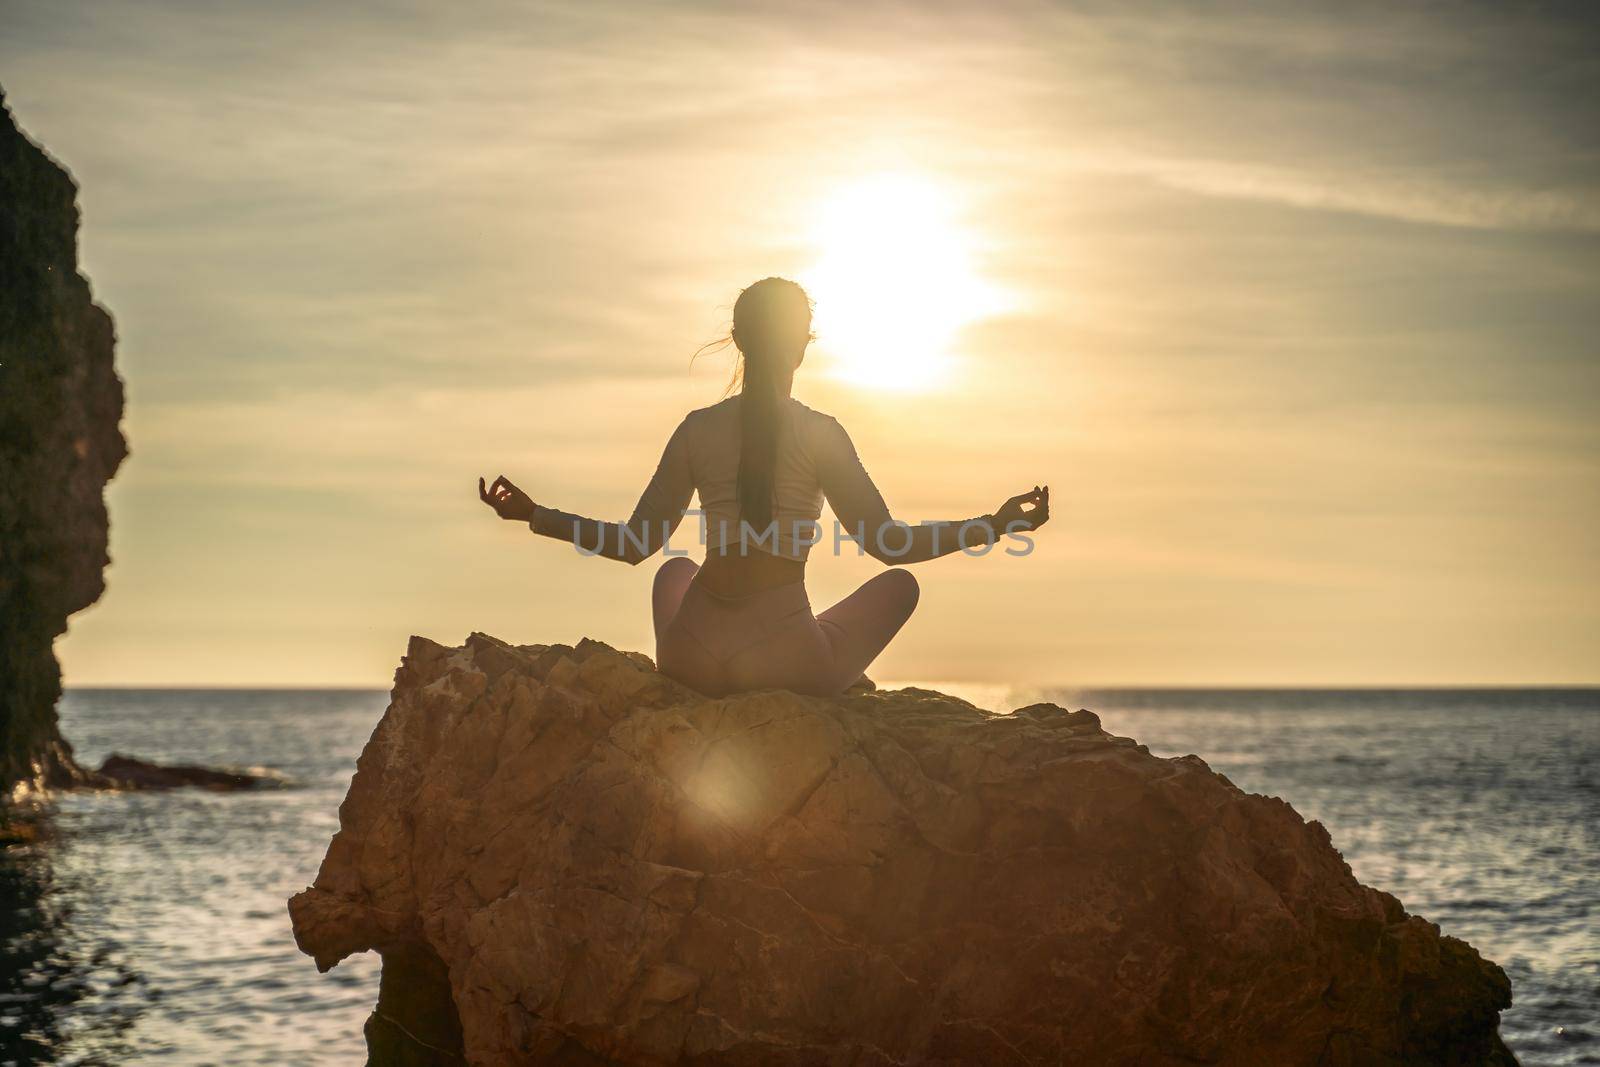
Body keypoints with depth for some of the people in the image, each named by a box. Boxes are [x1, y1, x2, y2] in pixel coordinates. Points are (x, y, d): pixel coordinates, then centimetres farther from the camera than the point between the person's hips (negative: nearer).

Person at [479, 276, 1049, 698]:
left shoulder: (697, 428, 4)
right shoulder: (819, 433, -4)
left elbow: (634, 545, 7)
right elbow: (887, 542, -5)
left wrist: (533, 515, 19)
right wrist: (995, 526, 1)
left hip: (694, 658, 3)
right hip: (785, 656, -3)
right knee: (900, 583, 23)